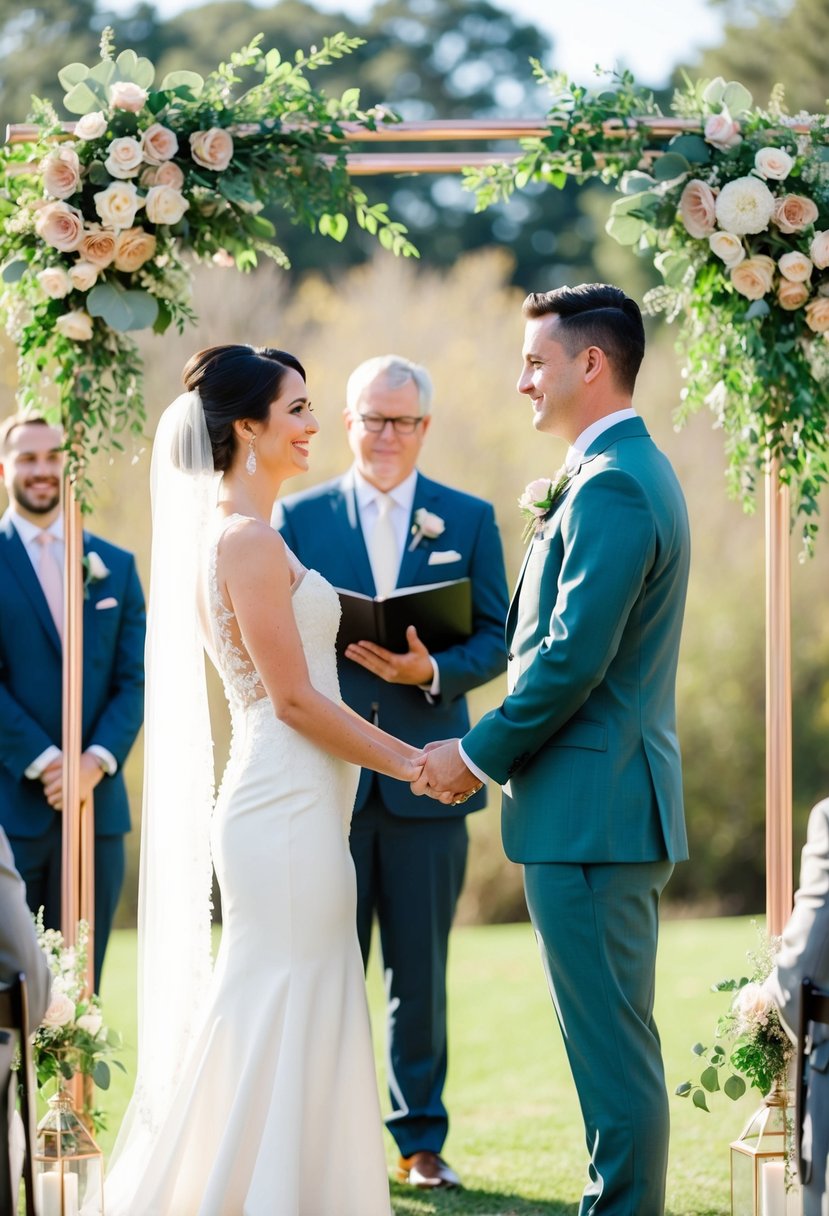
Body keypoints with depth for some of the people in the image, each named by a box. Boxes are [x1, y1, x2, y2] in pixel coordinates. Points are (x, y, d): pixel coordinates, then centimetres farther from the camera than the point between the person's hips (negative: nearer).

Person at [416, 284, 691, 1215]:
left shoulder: (612, 486, -17)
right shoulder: (628, 472, 17)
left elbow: (574, 657, -21)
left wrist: (480, 755, -11)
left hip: (590, 812, -11)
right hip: (610, 802, 11)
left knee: (612, 1045, -5)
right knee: (612, 1041, 15)